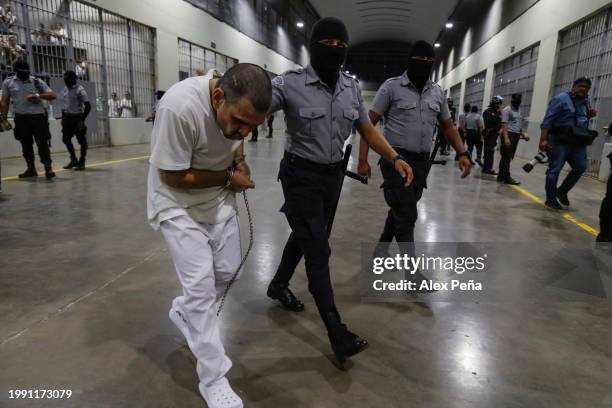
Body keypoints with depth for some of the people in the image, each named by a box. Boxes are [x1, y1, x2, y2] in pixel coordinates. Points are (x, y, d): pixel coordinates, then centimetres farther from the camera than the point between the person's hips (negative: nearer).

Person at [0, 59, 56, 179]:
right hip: (21, 118, 3)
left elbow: (52, 95, -1)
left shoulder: (37, 81, 2)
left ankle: (48, 167, -5)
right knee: (26, 144, 9)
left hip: (38, 116, -2)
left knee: (42, 143, -6)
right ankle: (31, 168, 18)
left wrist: (39, 96, -18)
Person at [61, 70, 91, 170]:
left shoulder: (80, 90, -12)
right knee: (66, 139, 9)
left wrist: (82, 119, -19)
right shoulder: (65, 89, 11)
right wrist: (63, 116, 15)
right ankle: (73, 160, 23)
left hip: (77, 117, -7)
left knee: (82, 140, 0)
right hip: (67, 117, 7)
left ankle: (81, 162, 10)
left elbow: (88, 106, -15)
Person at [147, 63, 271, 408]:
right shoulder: (180, 106, -34)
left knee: (227, 272, 13)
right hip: (179, 204, -6)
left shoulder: (241, 102, -13)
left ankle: (184, 312, 41)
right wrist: (229, 178, -17)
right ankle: (213, 379, 6)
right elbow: (173, 176, -24)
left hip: (220, 197, 6)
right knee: (201, 285, -10)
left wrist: (239, 161, -9)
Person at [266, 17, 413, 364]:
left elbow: (367, 129, 11)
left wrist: (395, 158, -1)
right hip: (301, 176, -6)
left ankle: (279, 286, 48)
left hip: (333, 175, 6)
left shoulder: (352, 87, 3)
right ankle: (338, 333, 3)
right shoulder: (290, 84, -13)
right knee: (319, 251, -6)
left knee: (305, 236, 22)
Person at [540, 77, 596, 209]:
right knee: (554, 170, -2)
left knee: (580, 167, 5)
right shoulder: (561, 99, -8)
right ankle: (551, 199, 6)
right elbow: (548, 120, -15)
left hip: (578, 142, 7)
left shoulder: (585, 102, 14)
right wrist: (543, 139, -23)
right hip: (559, 141, -7)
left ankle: (562, 191, 23)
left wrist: (590, 116, 4)